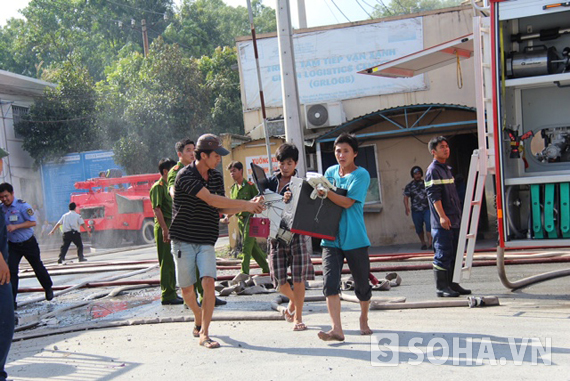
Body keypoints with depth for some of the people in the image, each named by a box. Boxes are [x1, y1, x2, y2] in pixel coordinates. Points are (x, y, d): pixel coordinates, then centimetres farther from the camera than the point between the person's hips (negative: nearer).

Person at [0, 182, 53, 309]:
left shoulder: (22, 205, -16)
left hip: (28, 243, -3)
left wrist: (15, 226, -29)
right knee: (11, 270, -8)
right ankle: (11, 300, -3)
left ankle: (48, 289, 36)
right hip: (12, 245, 3)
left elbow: (33, 222, -20)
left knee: (38, 267, 13)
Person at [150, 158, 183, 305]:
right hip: (164, 227, -9)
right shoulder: (158, 187, -9)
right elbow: (157, 210, -18)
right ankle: (167, 296, -3)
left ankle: (171, 293, 19)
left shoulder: (169, 186, 19)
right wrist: (165, 229, -24)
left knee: (171, 262, 12)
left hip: (172, 226, 9)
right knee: (166, 262, -7)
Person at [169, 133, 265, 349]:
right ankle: (199, 318, 34)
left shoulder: (216, 178, 9)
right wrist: (245, 204, -21)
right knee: (187, 289, 5)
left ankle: (204, 334, -8)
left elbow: (222, 209, 15)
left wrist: (248, 206, -1)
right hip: (183, 240, -4)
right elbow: (211, 200, -23)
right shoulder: (185, 175, -13)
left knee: (208, 283, -15)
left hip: (206, 242, 4)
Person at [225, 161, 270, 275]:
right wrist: (227, 217, 4)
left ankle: (244, 272, -9)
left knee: (246, 246, -10)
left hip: (250, 218, -6)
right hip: (240, 220, 7)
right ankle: (266, 268, 23)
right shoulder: (233, 189, 13)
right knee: (253, 246, 11)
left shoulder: (250, 185, -6)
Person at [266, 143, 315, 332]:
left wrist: (290, 200, -31)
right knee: (279, 279, 3)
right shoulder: (271, 181, 9)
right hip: (276, 233, 3)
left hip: (297, 233, -3)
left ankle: (298, 317, 12)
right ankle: (293, 300, 35)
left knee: (298, 277, -3)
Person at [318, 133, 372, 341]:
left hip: (354, 238, -3)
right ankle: (336, 329, -14)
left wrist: (325, 191, -24)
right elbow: (323, 199, 20)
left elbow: (347, 202, -16)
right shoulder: (330, 172, 11)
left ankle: (364, 319, 35)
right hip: (331, 237, 3)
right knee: (330, 283, -12)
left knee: (362, 284, 9)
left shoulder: (361, 174, -5)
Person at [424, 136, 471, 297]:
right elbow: (433, 195, -17)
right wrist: (442, 216, -24)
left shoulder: (447, 169, 18)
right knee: (443, 254, -6)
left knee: (454, 254, 12)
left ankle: (452, 284, 20)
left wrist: (458, 214, 22)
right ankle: (441, 287, 0)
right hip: (442, 222, -9)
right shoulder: (433, 170, -9)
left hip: (454, 220, 9)